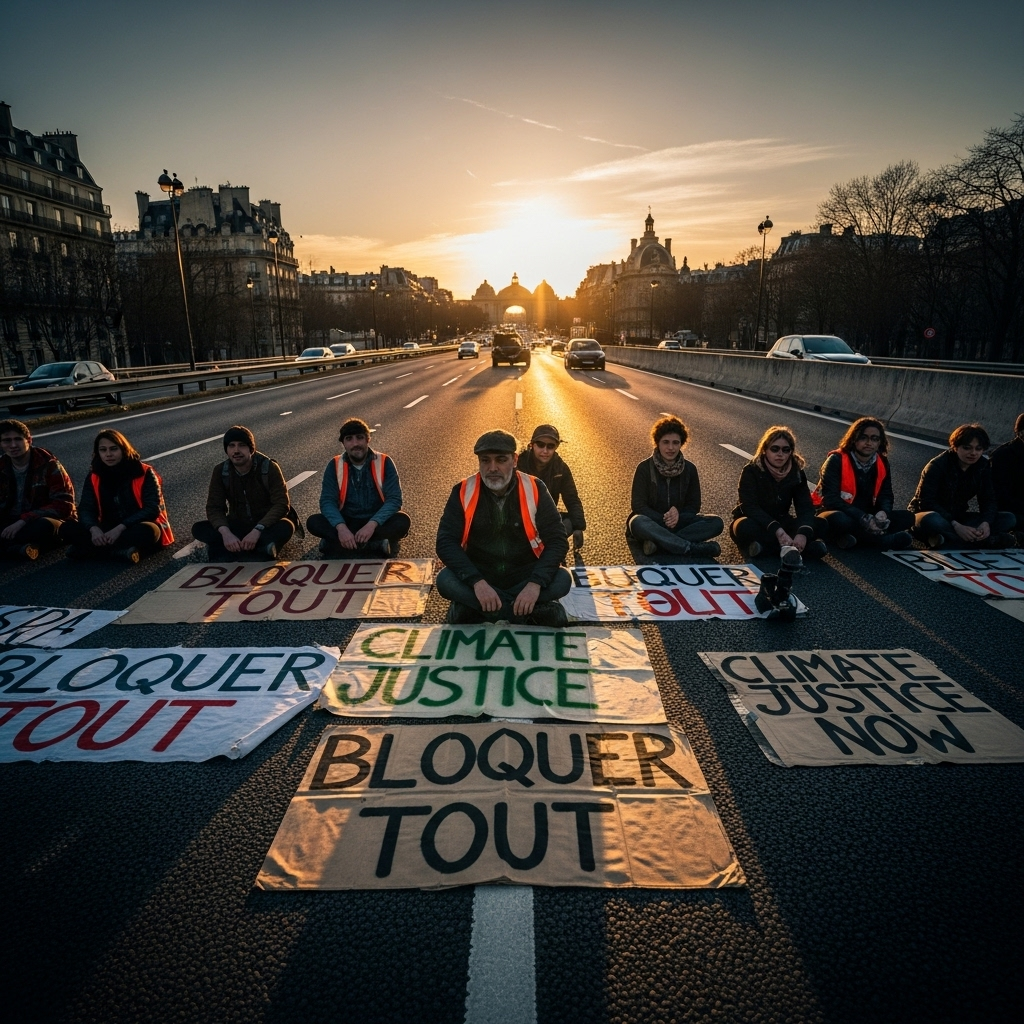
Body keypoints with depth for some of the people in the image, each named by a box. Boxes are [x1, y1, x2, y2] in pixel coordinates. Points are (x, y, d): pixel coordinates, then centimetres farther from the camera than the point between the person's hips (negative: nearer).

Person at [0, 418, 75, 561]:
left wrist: (24, 521, -24)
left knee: (44, 526, -40)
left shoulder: (48, 464, -10)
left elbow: (64, 504, -16)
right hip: (12, 523, 5)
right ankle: (21, 548, -32)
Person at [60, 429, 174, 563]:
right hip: (109, 529, 4)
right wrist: (94, 529, -25)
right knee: (68, 528, -16)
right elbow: (85, 508, -2)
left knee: (148, 532, -39)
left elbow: (152, 509, -18)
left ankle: (90, 549, -26)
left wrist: (120, 528, -28)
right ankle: (121, 550, -30)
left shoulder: (144, 473, -11)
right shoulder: (94, 477, 3)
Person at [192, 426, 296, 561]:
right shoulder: (220, 471, -7)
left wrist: (257, 530, -36)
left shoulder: (269, 467, -16)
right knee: (199, 529, -21)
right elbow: (214, 507, -11)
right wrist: (226, 533, -32)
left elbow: (281, 504, -22)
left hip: (267, 524, -3)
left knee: (285, 527, -36)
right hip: (238, 525, 4)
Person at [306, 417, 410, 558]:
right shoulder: (335, 465, -3)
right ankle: (376, 545, -33)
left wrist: (372, 524, -31)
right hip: (347, 522, 2)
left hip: (377, 523, -1)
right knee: (313, 522, -24)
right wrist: (341, 527, -31)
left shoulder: (384, 463, -8)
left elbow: (394, 499, -15)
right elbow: (327, 501, -11)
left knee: (402, 521, -31)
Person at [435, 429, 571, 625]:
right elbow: (446, 542, -13)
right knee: (445, 581, -29)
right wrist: (477, 582, -28)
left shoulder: (534, 489, -9)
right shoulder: (463, 492, -8)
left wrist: (535, 583, -27)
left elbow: (557, 541, -11)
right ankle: (536, 612, -24)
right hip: (478, 577, 1)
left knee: (561, 580, -27)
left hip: (524, 576, 0)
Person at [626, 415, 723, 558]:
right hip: (652, 522, -3)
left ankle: (659, 542, -31)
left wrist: (678, 515, -16)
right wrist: (663, 519, -23)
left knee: (716, 523, -19)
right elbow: (638, 504, -10)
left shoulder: (689, 469, 2)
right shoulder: (644, 468, -7)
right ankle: (695, 549, -34)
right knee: (637, 522, -38)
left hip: (679, 522, 4)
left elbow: (694, 505, 6)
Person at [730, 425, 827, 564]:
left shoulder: (796, 472, -6)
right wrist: (777, 530, -41)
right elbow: (750, 507, -27)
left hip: (780, 522, 4)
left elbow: (805, 506, -14)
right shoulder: (751, 471, -17)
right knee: (746, 527, -38)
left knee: (819, 525, -19)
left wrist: (803, 533, -36)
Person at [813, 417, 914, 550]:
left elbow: (886, 494, 8)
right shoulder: (836, 460, -15)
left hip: (867, 518, 6)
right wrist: (863, 518, -29)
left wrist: (883, 512, -18)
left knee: (907, 517, -11)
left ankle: (858, 536, -26)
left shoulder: (882, 463, 4)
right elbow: (830, 498, -22)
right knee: (839, 520, -40)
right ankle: (886, 540, -23)